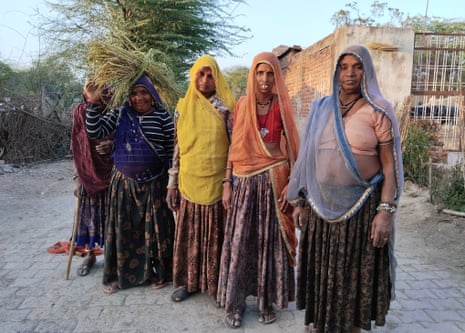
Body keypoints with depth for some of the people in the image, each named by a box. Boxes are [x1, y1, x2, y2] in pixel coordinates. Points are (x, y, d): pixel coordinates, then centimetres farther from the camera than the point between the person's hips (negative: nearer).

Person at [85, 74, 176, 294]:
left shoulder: (163, 117, -4)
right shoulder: (119, 115, 3)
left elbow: (172, 150, -2)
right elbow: (94, 132, -3)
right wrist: (92, 103, -12)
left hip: (154, 183, -2)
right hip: (123, 182, 2)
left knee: (154, 228, 7)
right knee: (123, 229, 10)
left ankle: (156, 272, 26)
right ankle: (118, 274, 26)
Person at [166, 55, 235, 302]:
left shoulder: (225, 107, 0)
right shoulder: (183, 107, 6)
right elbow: (177, 147, 7)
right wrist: (172, 183, 4)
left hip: (217, 182, -2)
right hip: (189, 182, 2)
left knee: (215, 234, 6)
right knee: (188, 233, 10)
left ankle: (216, 283, 23)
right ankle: (187, 281, 26)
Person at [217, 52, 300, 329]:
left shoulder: (282, 107, 1)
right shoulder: (242, 105, 5)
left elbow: (292, 148, 0)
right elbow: (234, 146, 6)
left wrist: (291, 185, -8)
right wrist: (227, 183, 1)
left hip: (273, 181, -1)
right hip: (245, 181, 1)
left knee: (270, 241, 5)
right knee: (239, 241, 3)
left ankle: (268, 301, 22)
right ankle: (235, 302, 17)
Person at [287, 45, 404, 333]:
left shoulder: (378, 111, -5)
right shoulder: (321, 108, 6)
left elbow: (389, 166, -7)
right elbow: (309, 158, 8)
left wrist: (386, 211, -15)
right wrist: (300, 201, 7)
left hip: (361, 204, -3)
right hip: (321, 204, 4)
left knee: (354, 273, 9)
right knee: (322, 271, 14)